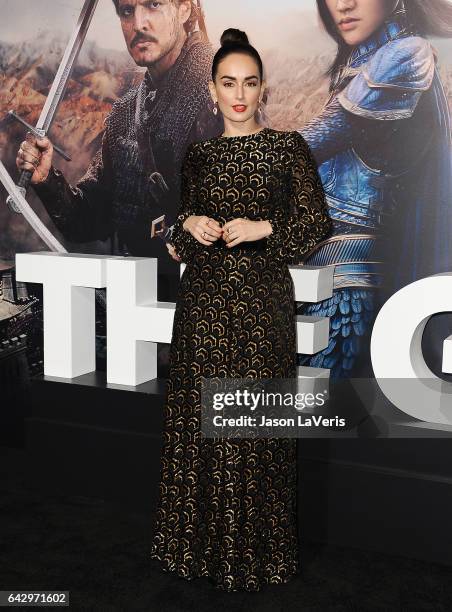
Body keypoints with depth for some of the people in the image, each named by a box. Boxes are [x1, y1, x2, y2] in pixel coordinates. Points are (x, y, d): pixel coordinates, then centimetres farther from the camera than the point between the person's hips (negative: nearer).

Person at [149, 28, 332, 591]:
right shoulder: (198, 154, 12)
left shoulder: (288, 147, 1)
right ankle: (201, 539, 24)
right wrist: (188, 225, -3)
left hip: (261, 297, -3)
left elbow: (317, 223, -1)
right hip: (203, 296, 4)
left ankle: (254, 547, 18)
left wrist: (264, 229, -15)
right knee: (199, 413, 7)